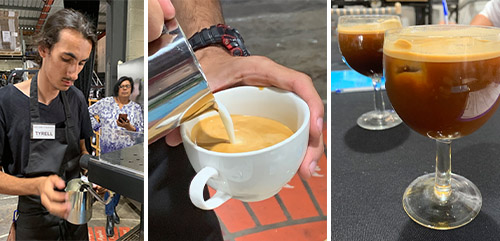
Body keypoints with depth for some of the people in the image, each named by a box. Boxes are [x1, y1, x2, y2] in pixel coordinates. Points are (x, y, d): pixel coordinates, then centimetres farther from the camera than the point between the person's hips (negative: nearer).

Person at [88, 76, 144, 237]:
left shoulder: (136, 108, 3)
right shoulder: (106, 103, 2)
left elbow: (141, 131, 1)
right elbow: (89, 111, 14)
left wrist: (129, 127, -17)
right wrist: (95, 125, 1)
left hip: (127, 151, 2)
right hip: (108, 150, -1)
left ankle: (113, 207, 35)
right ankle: (110, 217, 5)